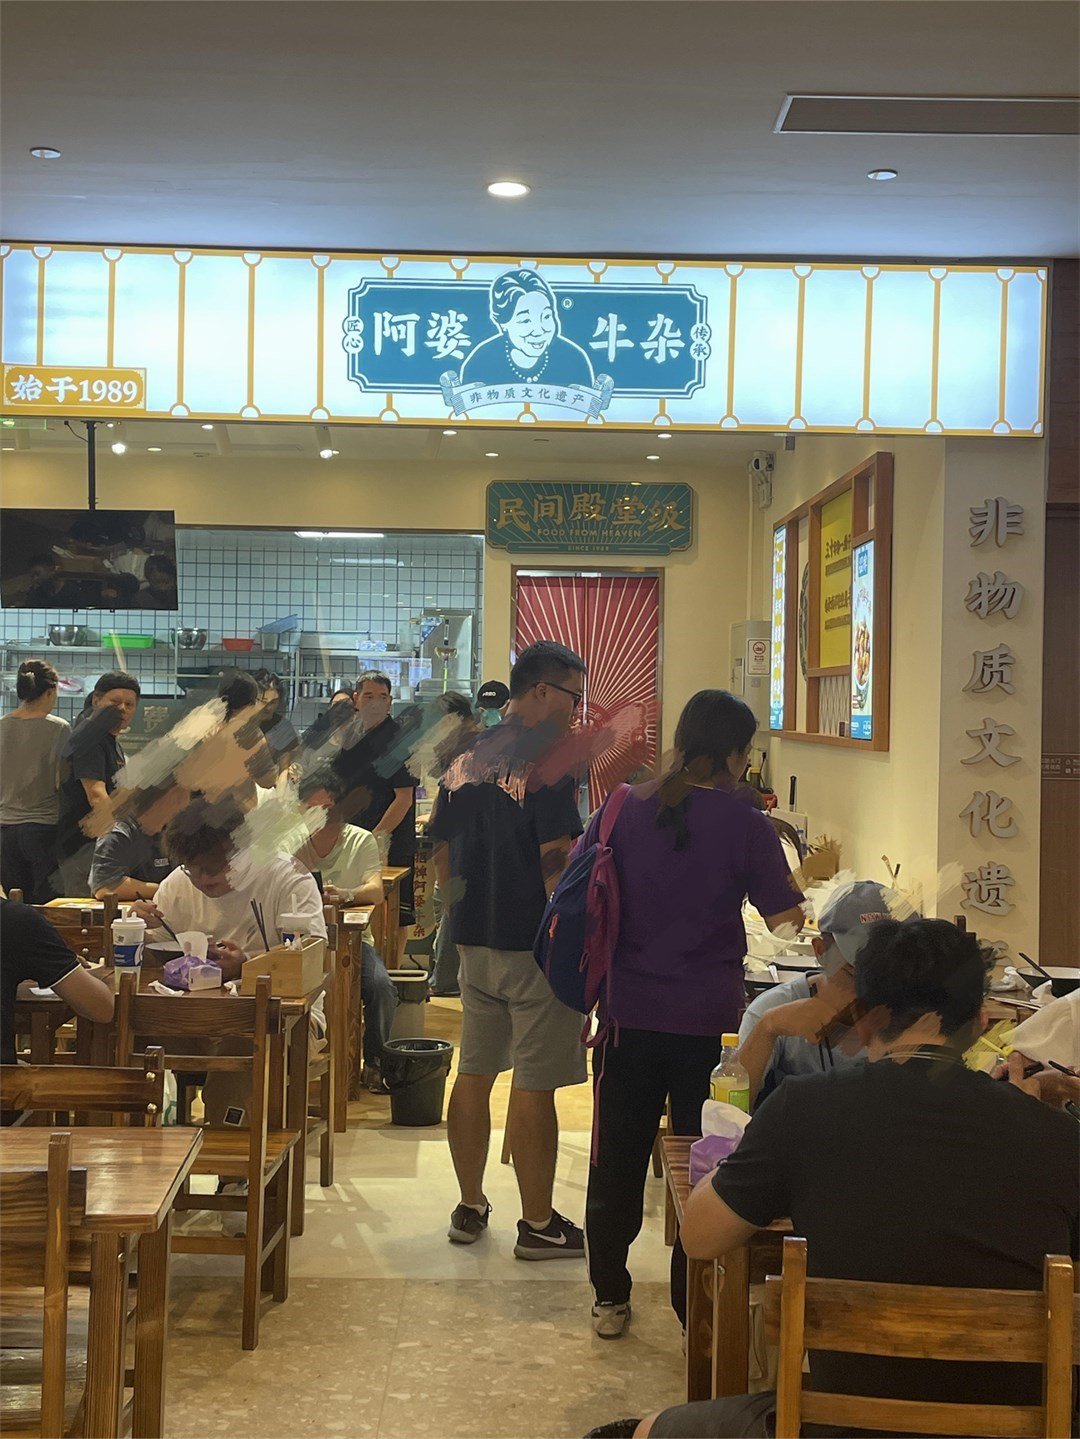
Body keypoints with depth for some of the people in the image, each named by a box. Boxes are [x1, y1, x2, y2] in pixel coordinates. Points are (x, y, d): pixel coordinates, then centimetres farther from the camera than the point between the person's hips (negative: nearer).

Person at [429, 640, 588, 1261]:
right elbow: (557, 861, -19)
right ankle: (538, 1226, 8)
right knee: (535, 1085, 0)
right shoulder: (547, 761, -14)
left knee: (475, 1073, 14)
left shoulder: (465, 760, 10)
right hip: (535, 944, -7)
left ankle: (471, 1207, 24)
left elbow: (443, 856, 14)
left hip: (474, 943, 8)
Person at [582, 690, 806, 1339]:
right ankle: (697, 1304, 17)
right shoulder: (745, 823, -9)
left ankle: (610, 1299, 23)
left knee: (618, 1158, 13)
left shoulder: (624, 809, -2)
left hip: (629, 1012, 2)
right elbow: (787, 919, -4)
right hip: (710, 1018, -2)